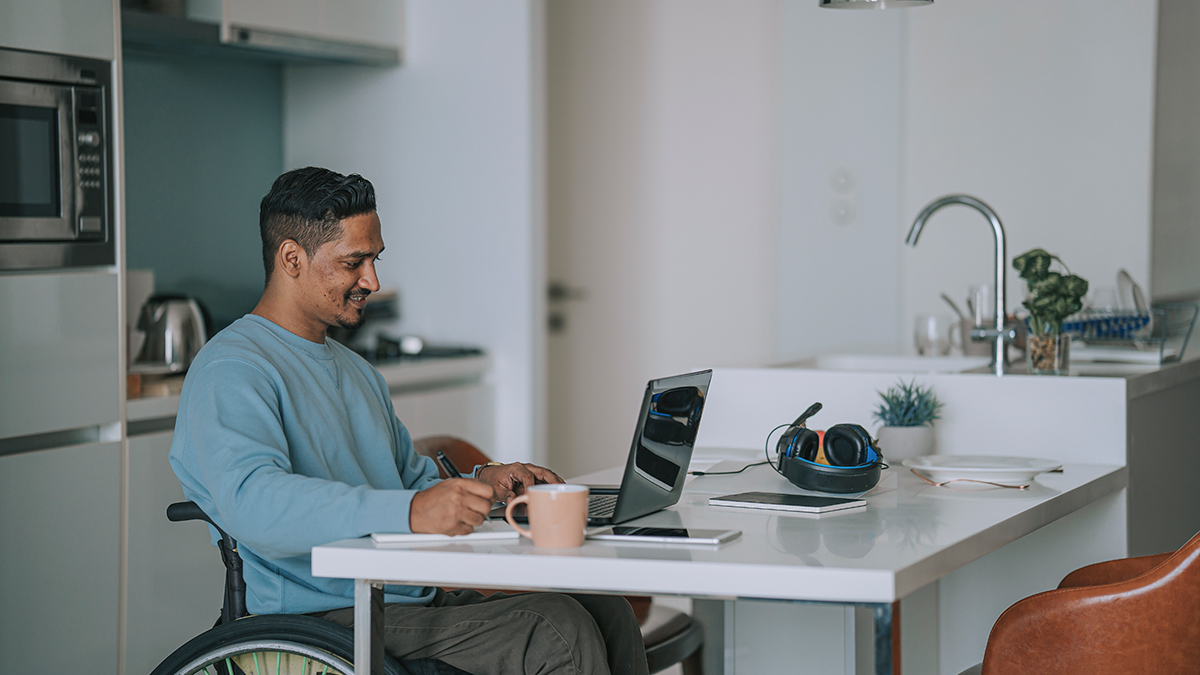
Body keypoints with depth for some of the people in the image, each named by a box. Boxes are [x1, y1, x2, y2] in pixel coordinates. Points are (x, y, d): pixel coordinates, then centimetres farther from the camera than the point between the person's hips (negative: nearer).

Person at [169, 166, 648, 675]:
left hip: (416, 600, 9)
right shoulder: (230, 371, -9)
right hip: (326, 621, -9)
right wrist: (410, 511, -38)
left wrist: (483, 485, 9)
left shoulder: (356, 371, 24)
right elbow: (253, 501, -28)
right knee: (558, 630, -23)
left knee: (607, 614, -10)